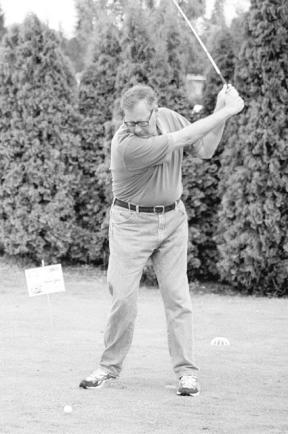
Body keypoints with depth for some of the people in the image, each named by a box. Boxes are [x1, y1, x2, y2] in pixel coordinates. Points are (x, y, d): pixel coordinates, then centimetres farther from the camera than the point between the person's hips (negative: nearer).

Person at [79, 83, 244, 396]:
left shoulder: (168, 117, -6)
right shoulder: (127, 145, -27)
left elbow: (204, 150, 3)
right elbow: (184, 138, -25)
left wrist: (220, 112, -11)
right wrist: (227, 111, -18)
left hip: (172, 219, 4)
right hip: (132, 222, -4)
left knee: (177, 297, 0)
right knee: (123, 298, -5)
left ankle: (186, 371, 3)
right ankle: (110, 366, 10)